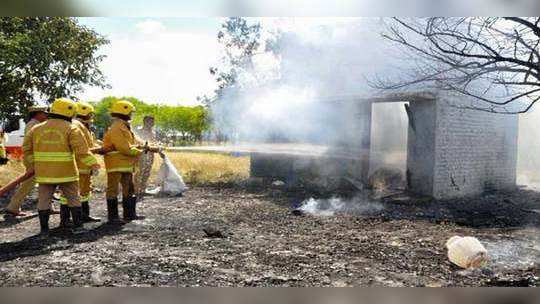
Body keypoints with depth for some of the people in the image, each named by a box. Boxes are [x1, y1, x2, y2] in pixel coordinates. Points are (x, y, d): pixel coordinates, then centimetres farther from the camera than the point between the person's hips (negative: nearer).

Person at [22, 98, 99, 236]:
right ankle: (77, 226, 11)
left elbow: (27, 148, 10)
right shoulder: (71, 129, -6)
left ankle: (44, 229, 13)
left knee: (44, 200, 10)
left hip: (44, 172, 3)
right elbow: (81, 149, -16)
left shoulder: (36, 128, 9)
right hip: (66, 172, -3)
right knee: (73, 198, 10)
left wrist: (32, 164, 17)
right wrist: (92, 163, -12)